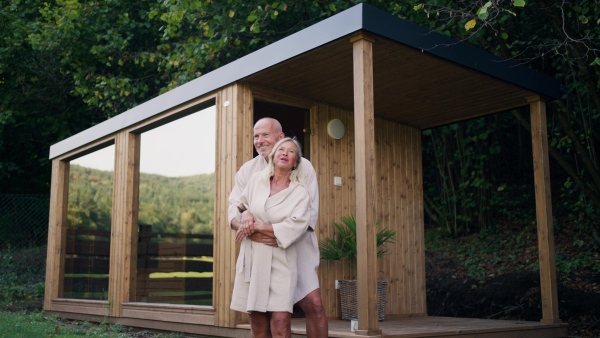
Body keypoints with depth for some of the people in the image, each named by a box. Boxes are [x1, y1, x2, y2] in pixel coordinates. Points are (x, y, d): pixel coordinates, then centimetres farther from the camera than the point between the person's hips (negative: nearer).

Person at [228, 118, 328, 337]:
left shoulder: (303, 166, -2)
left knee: (314, 304, -11)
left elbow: (311, 209, -8)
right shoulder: (247, 170, 5)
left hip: (296, 247, -2)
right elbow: (233, 208, -3)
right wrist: (247, 226, -27)